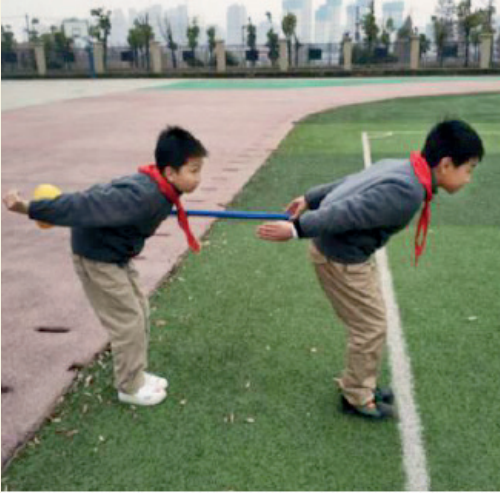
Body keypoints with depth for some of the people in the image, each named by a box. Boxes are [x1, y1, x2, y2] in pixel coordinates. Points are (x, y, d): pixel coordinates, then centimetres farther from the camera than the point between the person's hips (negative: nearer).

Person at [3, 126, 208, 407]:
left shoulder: (159, 189, -5)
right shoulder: (143, 197, -34)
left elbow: (105, 199, 11)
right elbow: (87, 207, -36)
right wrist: (31, 208, -33)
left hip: (116, 252, 9)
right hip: (97, 255, -9)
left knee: (140, 310, 15)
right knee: (128, 320, -1)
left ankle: (136, 374, 31)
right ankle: (130, 387, 18)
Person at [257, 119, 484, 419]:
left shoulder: (401, 168, 5)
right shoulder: (407, 194, -27)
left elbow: (348, 186, 14)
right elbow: (348, 213, -30)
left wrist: (310, 199, 24)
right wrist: (298, 229, -28)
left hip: (349, 251, 10)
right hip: (341, 259, -10)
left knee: (371, 321, 20)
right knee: (371, 327, 3)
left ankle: (359, 384, 37)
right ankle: (357, 398, 23)